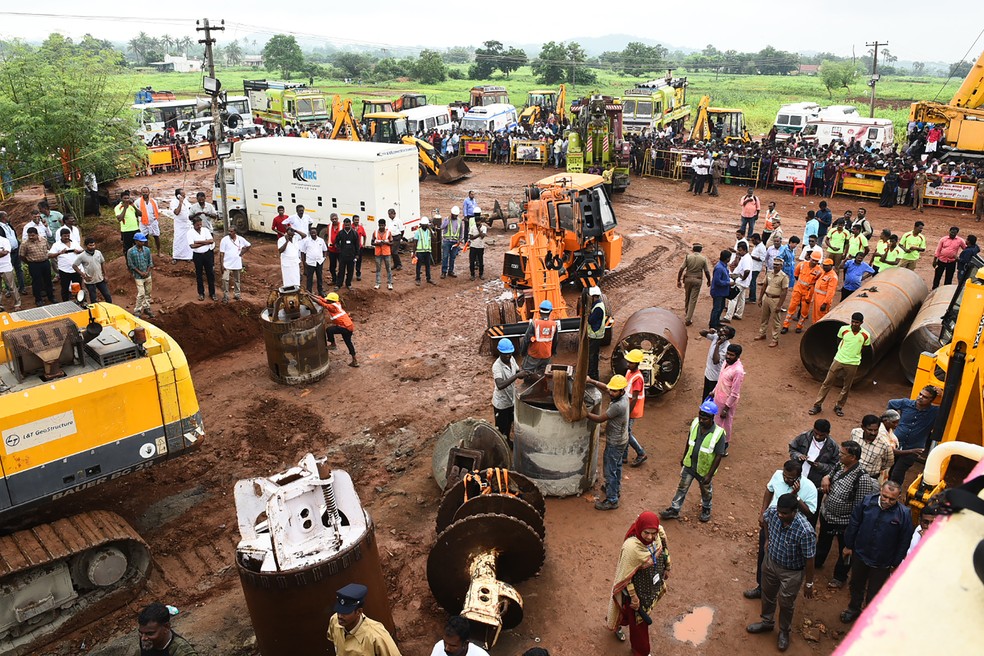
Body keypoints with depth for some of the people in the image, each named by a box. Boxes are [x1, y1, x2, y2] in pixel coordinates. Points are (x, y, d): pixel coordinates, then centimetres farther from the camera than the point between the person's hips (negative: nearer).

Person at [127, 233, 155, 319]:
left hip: (147, 275, 5)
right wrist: (140, 272, -14)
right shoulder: (131, 251, -11)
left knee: (148, 293, 13)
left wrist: (147, 272, -9)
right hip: (138, 277, -5)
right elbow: (131, 265, -8)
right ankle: (137, 311, 2)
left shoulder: (147, 250, 0)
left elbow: (150, 262, 5)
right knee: (141, 294, -9)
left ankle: (146, 308, 27)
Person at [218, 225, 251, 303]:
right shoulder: (224, 240, -8)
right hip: (227, 264, -3)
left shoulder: (240, 239, -1)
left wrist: (242, 252, 6)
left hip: (237, 264, 3)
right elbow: (222, 253, -8)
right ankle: (225, 296, -4)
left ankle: (237, 294, 30)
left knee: (237, 280, 15)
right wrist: (222, 264, -13)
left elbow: (248, 245, 17)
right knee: (225, 279, -12)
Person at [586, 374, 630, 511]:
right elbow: (605, 388, 10)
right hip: (620, 440, 10)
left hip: (615, 443, -10)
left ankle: (612, 500, 14)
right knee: (616, 466, 27)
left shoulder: (618, 406, -34)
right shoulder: (622, 396, -7)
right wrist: (591, 381, -1)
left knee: (610, 471, 3)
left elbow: (599, 419, -25)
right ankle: (616, 489, 46)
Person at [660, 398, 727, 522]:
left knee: (706, 491, 23)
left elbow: (719, 456, -21)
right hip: (689, 464, 3)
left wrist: (709, 475, -19)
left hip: (704, 469, -3)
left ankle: (706, 509, 50)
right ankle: (674, 510, 32)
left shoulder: (718, 434, -30)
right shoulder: (695, 423, -17)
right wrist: (684, 457, 12)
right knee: (682, 488, 16)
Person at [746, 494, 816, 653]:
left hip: (791, 572, -5)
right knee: (767, 595, 26)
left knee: (786, 603, 19)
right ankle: (767, 622, 53)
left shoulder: (805, 531, -37)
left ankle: (784, 632, 47)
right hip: (771, 562, 5)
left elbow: (809, 560, -22)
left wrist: (809, 583, -11)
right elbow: (765, 518, 6)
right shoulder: (773, 513, -23)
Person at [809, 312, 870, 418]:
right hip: (839, 360, 1)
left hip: (852, 364, 0)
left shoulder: (866, 335, -9)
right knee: (827, 383, 2)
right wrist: (841, 351, 6)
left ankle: (839, 407, 27)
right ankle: (817, 405, 8)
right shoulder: (843, 329, -7)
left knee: (846, 388, 10)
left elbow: (864, 348, 9)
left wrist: (855, 354, 3)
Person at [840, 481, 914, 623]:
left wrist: (896, 563, -3)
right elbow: (854, 524, -3)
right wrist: (848, 545, 4)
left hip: (882, 563, -2)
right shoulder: (867, 501, -16)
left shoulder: (904, 514, -21)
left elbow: (904, 542, -9)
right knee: (856, 585, 24)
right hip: (859, 555, 2)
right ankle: (854, 609, 49)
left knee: (874, 593, 15)